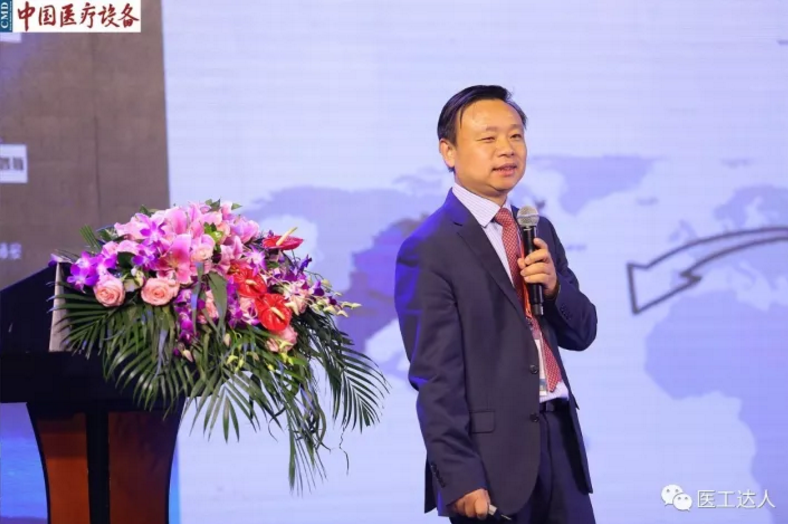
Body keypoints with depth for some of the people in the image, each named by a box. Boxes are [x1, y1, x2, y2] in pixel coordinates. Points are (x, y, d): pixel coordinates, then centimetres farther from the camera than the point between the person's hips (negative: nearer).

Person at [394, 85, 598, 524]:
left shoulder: (540, 231, 13)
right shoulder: (429, 251, -9)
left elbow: (582, 334, 14)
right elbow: (435, 377, -13)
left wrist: (554, 286, -6)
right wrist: (460, 479, -18)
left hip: (560, 438, 6)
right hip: (493, 455, -6)